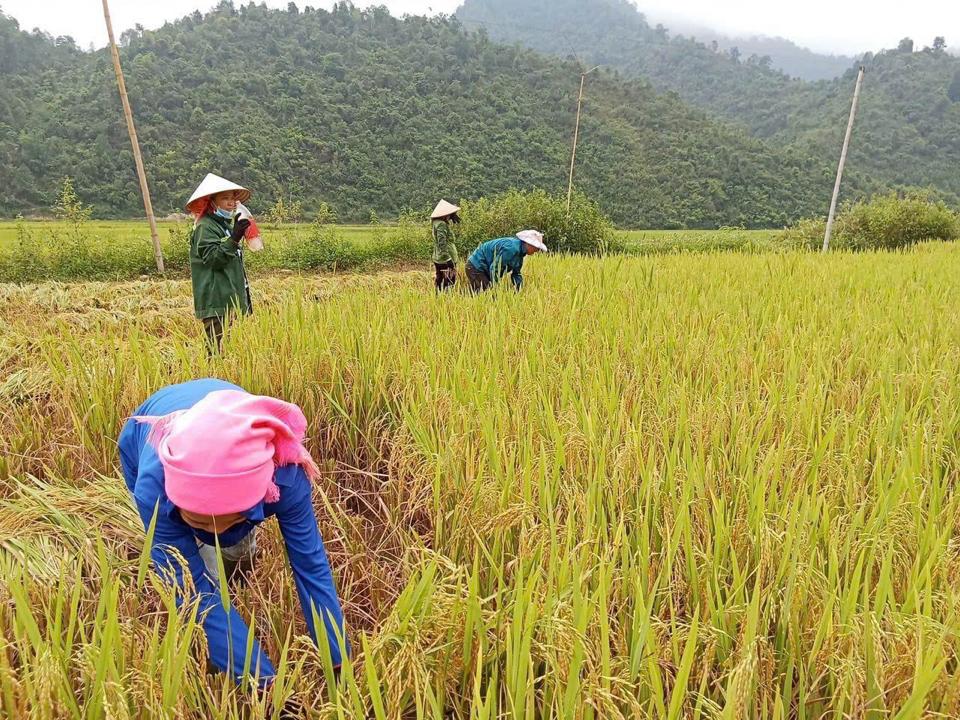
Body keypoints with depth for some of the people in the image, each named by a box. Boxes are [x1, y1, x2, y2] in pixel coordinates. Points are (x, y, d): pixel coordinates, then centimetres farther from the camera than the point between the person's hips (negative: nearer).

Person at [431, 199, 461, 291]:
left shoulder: (438, 223, 13)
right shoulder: (441, 224, -17)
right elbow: (442, 243, -25)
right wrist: (449, 259, -27)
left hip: (439, 259, 10)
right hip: (445, 259, -10)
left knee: (440, 282, 14)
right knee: (449, 283, -8)